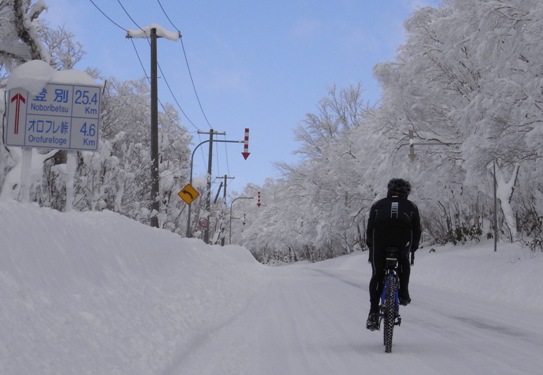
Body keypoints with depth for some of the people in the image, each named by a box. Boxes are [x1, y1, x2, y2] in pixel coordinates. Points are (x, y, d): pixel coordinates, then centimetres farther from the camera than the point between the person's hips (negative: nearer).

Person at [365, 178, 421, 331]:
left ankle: (373, 313, 1)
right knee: (404, 262, 32)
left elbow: (369, 227, 22)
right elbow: (417, 230, 23)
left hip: (380, 239, 0)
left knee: (377, 275, 11)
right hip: (402, 241, 0)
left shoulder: (378, 204, 28)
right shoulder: (411, 206, 27)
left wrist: (370, 245, 33)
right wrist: (414, 246, 38)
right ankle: (403, 294, 20)